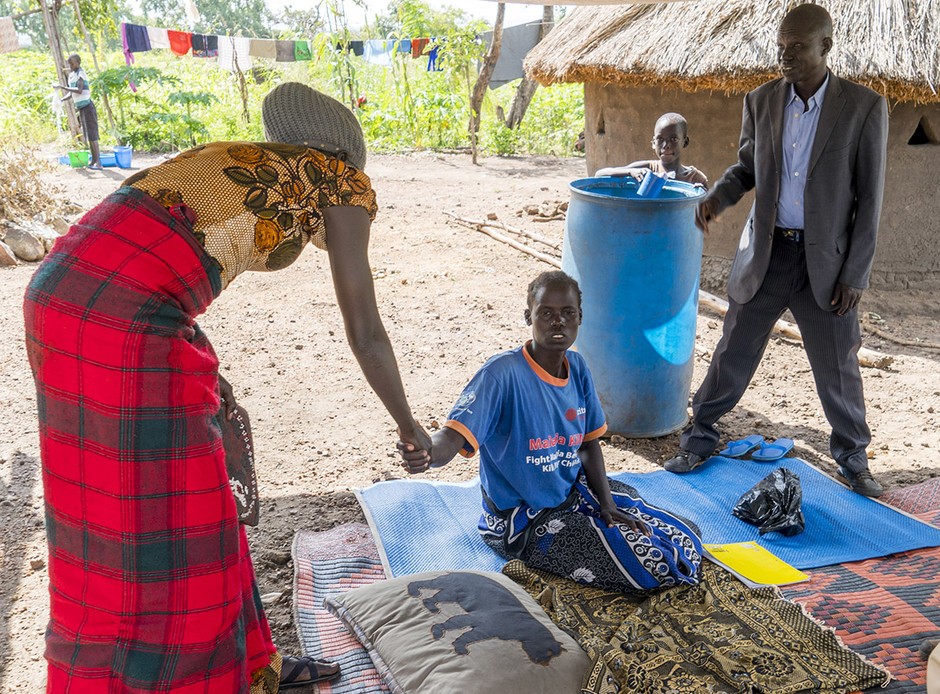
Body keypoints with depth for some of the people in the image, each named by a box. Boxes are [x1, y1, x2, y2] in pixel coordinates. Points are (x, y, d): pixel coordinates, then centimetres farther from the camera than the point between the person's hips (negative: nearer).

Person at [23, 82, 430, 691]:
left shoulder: (243, 164, 29)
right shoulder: (343, 179, 9)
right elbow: (365, 332, 7)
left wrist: (206, 374, 46)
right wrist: (409, 426, 22)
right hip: (123, 320, -9)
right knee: (151, 538, 5)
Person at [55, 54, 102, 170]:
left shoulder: (80, 74, -13)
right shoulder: (72, 75, 15)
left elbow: (79, 90, -27)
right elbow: (71, 93, 20)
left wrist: (63, 87, -27)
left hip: (87, 107, -9)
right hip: (81, 108, 9)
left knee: (92, 135, -13)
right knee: (88, 136, 11)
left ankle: (98, 162, -17)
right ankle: (94, 160, 15)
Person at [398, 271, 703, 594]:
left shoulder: (577, 367, -3)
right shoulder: (502, 373, -25)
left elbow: (589, 442, 5)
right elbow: (454, 436, -36)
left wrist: (607, 506, -6)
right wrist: (427, 451, -59)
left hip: (575, 492, 7)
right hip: (522, 520, -7)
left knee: (685, 543, 8)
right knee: (654, 565, -15)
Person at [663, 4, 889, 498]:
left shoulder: (864, 107, -9)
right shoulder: (761, 101, 0)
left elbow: (870, 198, -6)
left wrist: (855, 274, -9)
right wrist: (718, 195, -9)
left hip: (825, 261, -2)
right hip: (765, 253, 2)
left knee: (839, 369, 10)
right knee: (733, 354, 10)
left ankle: (852, 460, 31)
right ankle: (699, 439, 28)